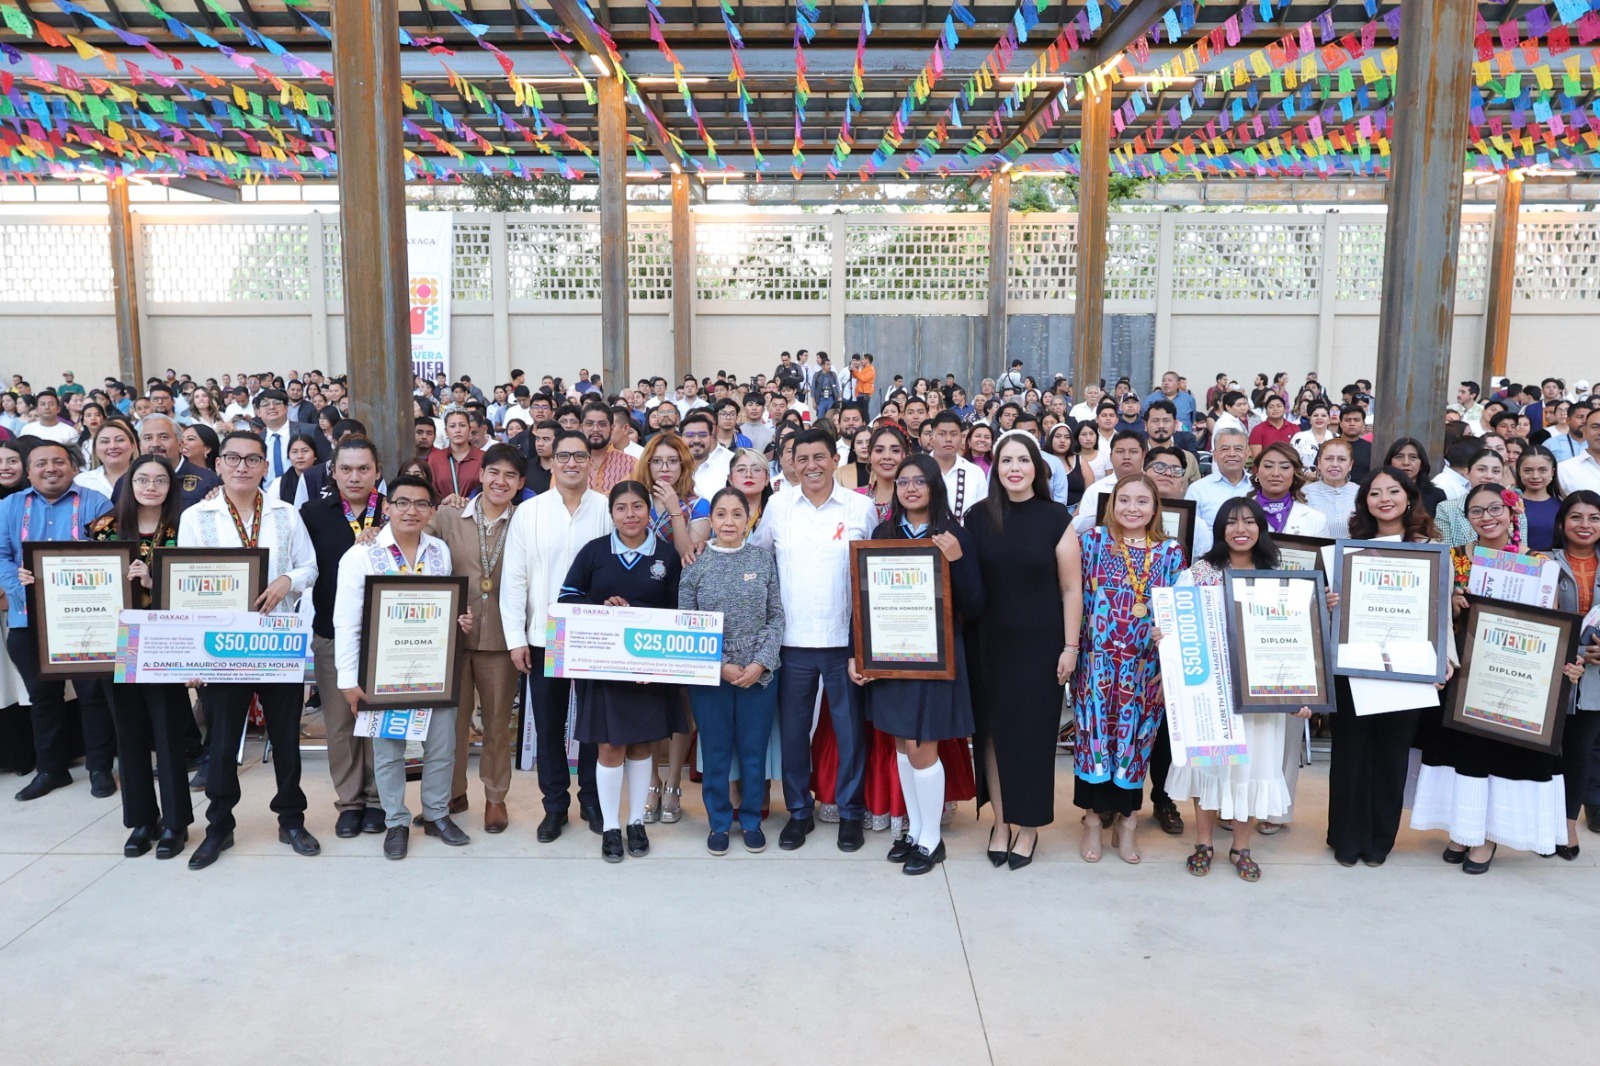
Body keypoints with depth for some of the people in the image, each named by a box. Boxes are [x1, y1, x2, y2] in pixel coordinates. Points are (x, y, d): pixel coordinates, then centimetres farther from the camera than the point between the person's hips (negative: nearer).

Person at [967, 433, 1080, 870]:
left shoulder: (1055, 518, -4)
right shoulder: (978, 517, 1)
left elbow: (1071, 588, -2)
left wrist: (1070, 645, -4)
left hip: (1041, 644, -2)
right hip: (991, 642, 2)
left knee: (1034, 731, 5)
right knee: (993, 731, 7)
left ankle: (1029, 826, 21)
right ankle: (1001, 821, 23)